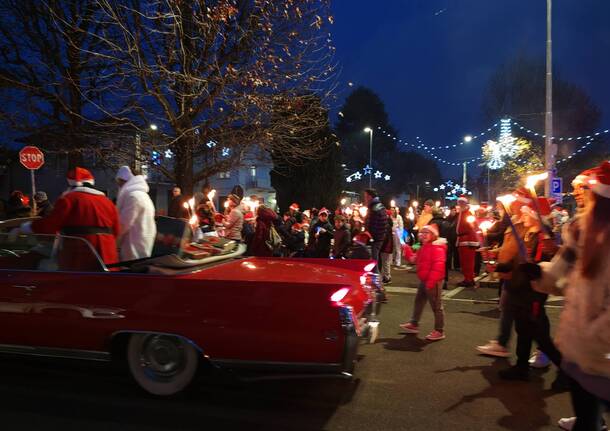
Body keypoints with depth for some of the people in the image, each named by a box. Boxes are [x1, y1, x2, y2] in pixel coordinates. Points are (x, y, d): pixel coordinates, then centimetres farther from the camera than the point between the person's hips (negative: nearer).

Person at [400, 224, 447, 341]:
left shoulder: (437, 248, -19)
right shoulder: (424, 247, 14)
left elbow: (438, 266, -26)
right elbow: (415, 259, 20)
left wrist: (431, 281, -30)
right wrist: (407, 251, 7)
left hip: (433, 282, -10)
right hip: (424, 280, 10)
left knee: (436, 306, 0)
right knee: (419, 302, 19)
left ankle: (439, 331, 10)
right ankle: (414, 324, 33)